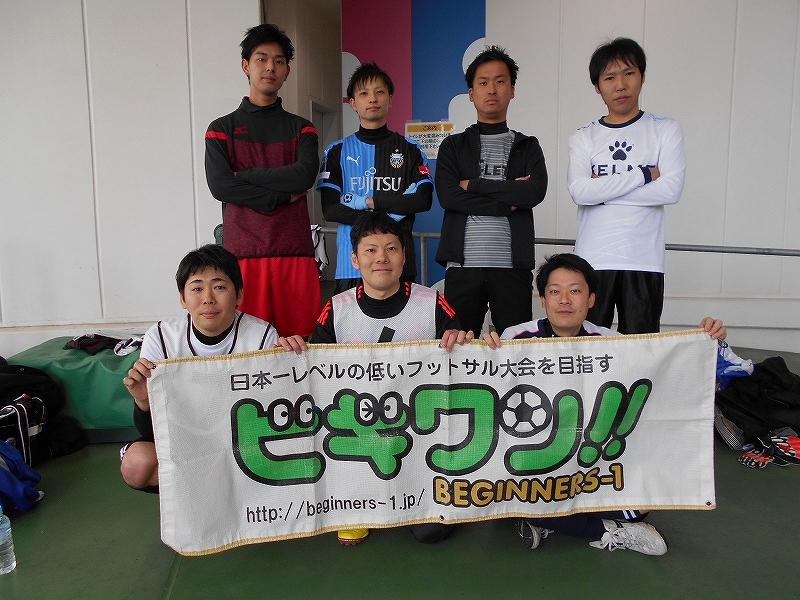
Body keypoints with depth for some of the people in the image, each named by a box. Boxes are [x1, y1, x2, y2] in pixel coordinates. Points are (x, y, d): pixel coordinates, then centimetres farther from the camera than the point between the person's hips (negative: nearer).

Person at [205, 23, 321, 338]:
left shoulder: (301, 128, 14)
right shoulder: (222, 129, 11)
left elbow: (305, 175, -6)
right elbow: (219, 186, -5)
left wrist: (243, 175, -5)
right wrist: (284, 196, -7)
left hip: (295, 252, 1)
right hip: (243, 252, 0)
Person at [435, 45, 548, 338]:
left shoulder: (528, 147, 14)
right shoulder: (453, 146, 12)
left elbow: (536, 191, -6)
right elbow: (447, 196, -5)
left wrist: (475, 185, -6)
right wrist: (508, 202, -7)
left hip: (513, 267, 1)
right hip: (463, 266, 0)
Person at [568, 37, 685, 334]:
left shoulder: (666, 130, 8)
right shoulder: (583, 138, 8)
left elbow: (671, 189, -8)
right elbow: (580, 191, -10)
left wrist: (603, 189, -7)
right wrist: (643, 175, -8)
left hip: (644, 262, 0)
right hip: (592, 260, 0)